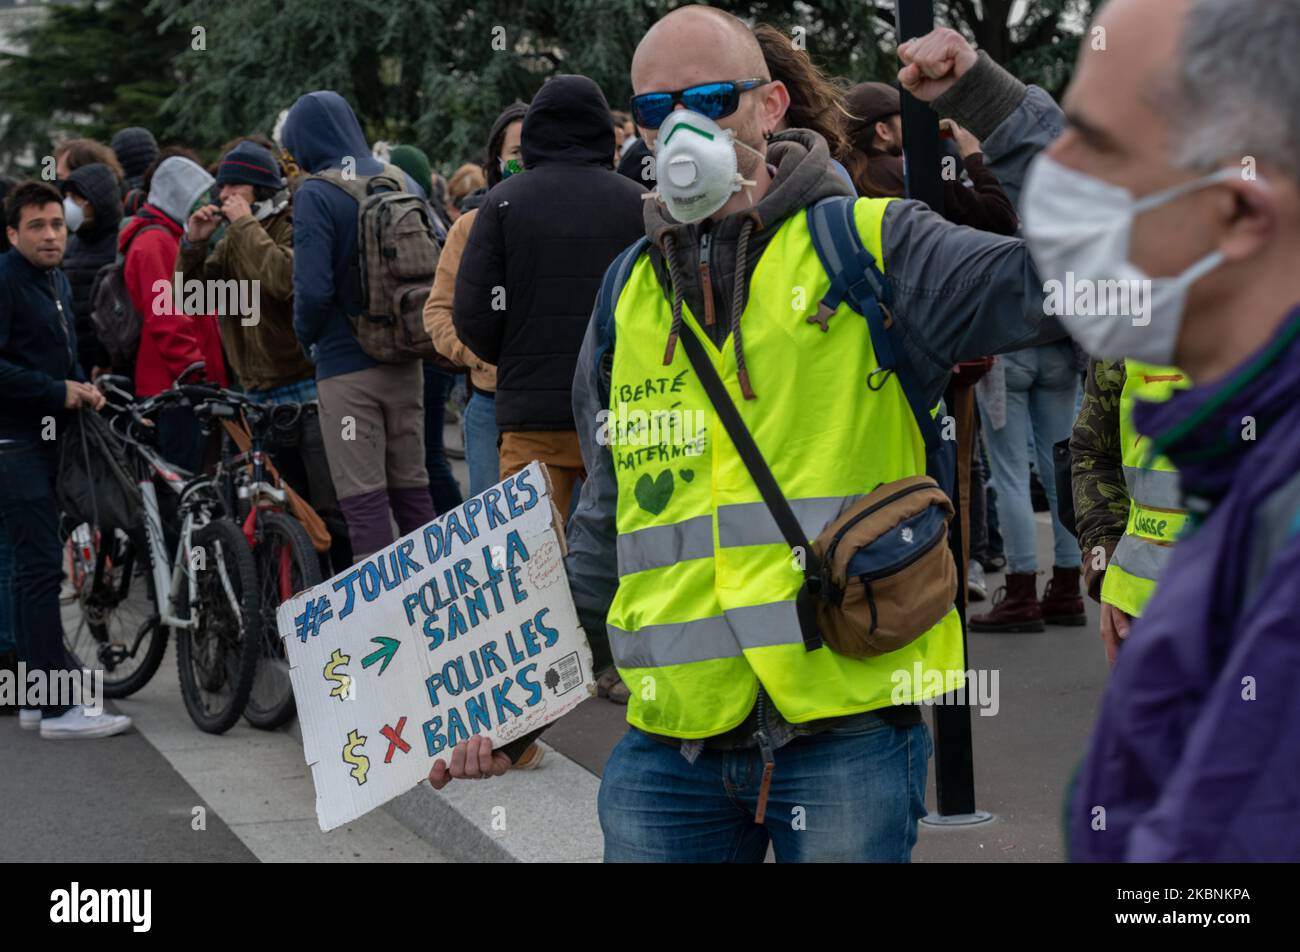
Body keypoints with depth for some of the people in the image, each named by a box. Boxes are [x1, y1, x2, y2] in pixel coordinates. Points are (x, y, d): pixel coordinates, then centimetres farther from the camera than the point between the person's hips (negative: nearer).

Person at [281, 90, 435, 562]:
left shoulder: (316, 195, -12)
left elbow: (313, 289, -19)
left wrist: (307, 337, 0)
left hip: (346, 367, -6)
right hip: (406, 363, 6)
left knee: (364, 498, -2)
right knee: (412, 489, 14)